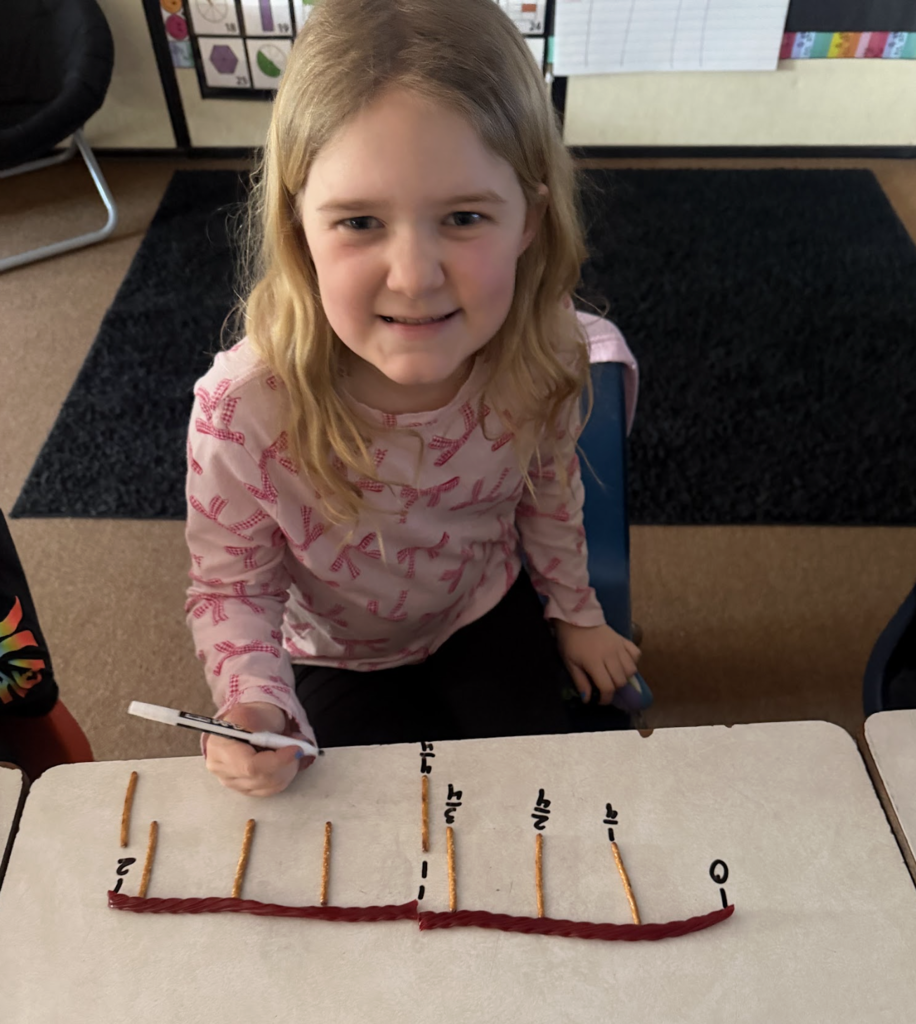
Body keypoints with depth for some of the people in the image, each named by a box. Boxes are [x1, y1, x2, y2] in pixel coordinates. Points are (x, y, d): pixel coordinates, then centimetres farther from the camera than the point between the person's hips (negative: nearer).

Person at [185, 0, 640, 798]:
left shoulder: (542, 361, -27)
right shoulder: (243, 410, -37)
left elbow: (551, 498, -6)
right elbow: (231, 588, -19)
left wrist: (575, 613, 10)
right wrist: (258, 707, -37)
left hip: (489, 612, 2)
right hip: (346, 657, -1)